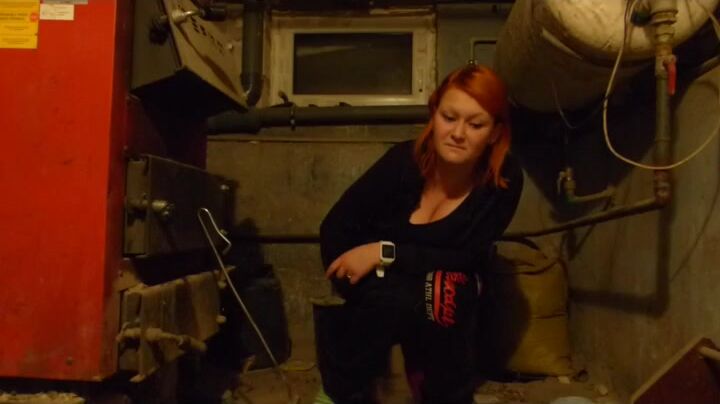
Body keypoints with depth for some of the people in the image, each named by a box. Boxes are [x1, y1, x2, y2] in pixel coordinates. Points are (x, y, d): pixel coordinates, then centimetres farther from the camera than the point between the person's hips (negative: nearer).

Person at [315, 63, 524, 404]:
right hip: (385, 291, -1)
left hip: (448, 299, 1)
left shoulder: (505, 180, -18)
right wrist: (369, 298, -25)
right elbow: (335, 227, -16)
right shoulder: (405, 159, -22)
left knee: (447, 296, -32)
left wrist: (384, 253, -27)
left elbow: (466, 258, -20)